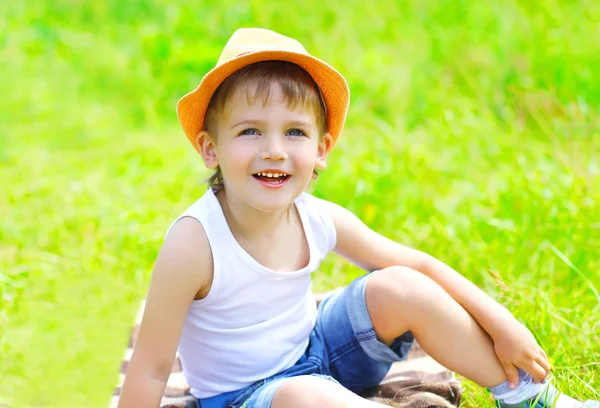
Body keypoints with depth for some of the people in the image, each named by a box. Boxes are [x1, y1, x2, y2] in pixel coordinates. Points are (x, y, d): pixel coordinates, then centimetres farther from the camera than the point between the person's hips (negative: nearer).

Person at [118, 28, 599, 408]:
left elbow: (421, 265, 0)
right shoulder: (194, 246, -28)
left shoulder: (321, 220, -12)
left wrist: (502, 324, -2)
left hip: (315, 353, 6)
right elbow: (151, 368, -22)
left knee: (400, 288, -12)